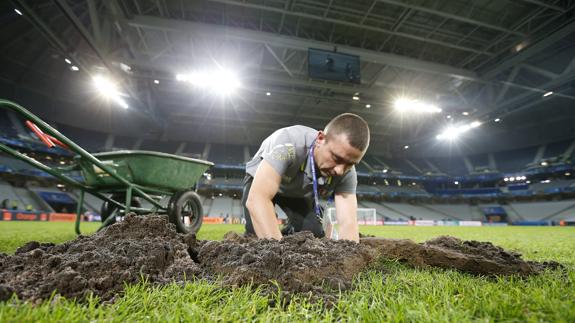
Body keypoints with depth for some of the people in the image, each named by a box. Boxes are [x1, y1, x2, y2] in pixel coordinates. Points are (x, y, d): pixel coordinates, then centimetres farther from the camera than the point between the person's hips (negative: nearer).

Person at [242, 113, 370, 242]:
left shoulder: (347, 173, -28)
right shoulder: (288, 142, -43)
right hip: (261, 180, -3)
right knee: (258, 233, -24)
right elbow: (256, 199, -52)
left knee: (314, 233, -10)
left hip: (298, 192, 4)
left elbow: (348, 223, -34)